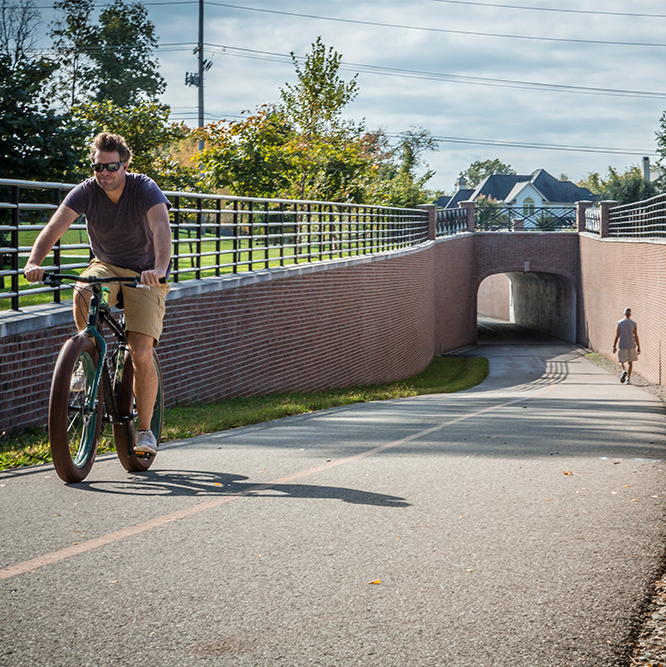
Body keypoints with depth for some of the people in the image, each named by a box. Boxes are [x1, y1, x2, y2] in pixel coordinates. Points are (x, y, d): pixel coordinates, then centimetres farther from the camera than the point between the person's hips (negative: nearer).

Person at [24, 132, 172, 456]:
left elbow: (161, 227, -37)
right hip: (105, 265, 3)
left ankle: (145, 430, 0)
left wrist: (159, 269, -56)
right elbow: (55, 226, -26)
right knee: (82, 294, -34)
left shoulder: (145, 189, -21)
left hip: (145, 274, -2)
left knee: (141, 352, -15)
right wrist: (34, 262, -45)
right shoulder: (85, 192, -13)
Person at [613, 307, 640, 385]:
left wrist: (614, 346, 3)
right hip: (631, 345, 1)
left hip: (622, 345, -1)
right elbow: (636, 336, -1)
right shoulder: (633, 324, 0)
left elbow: (617, 336, -3)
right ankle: (628, 378, 6)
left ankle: (623, 371, -20)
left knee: (621, 361, 10)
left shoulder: (619, 323, -2)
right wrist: (638, 346, 6)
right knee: (630, 362, 10)